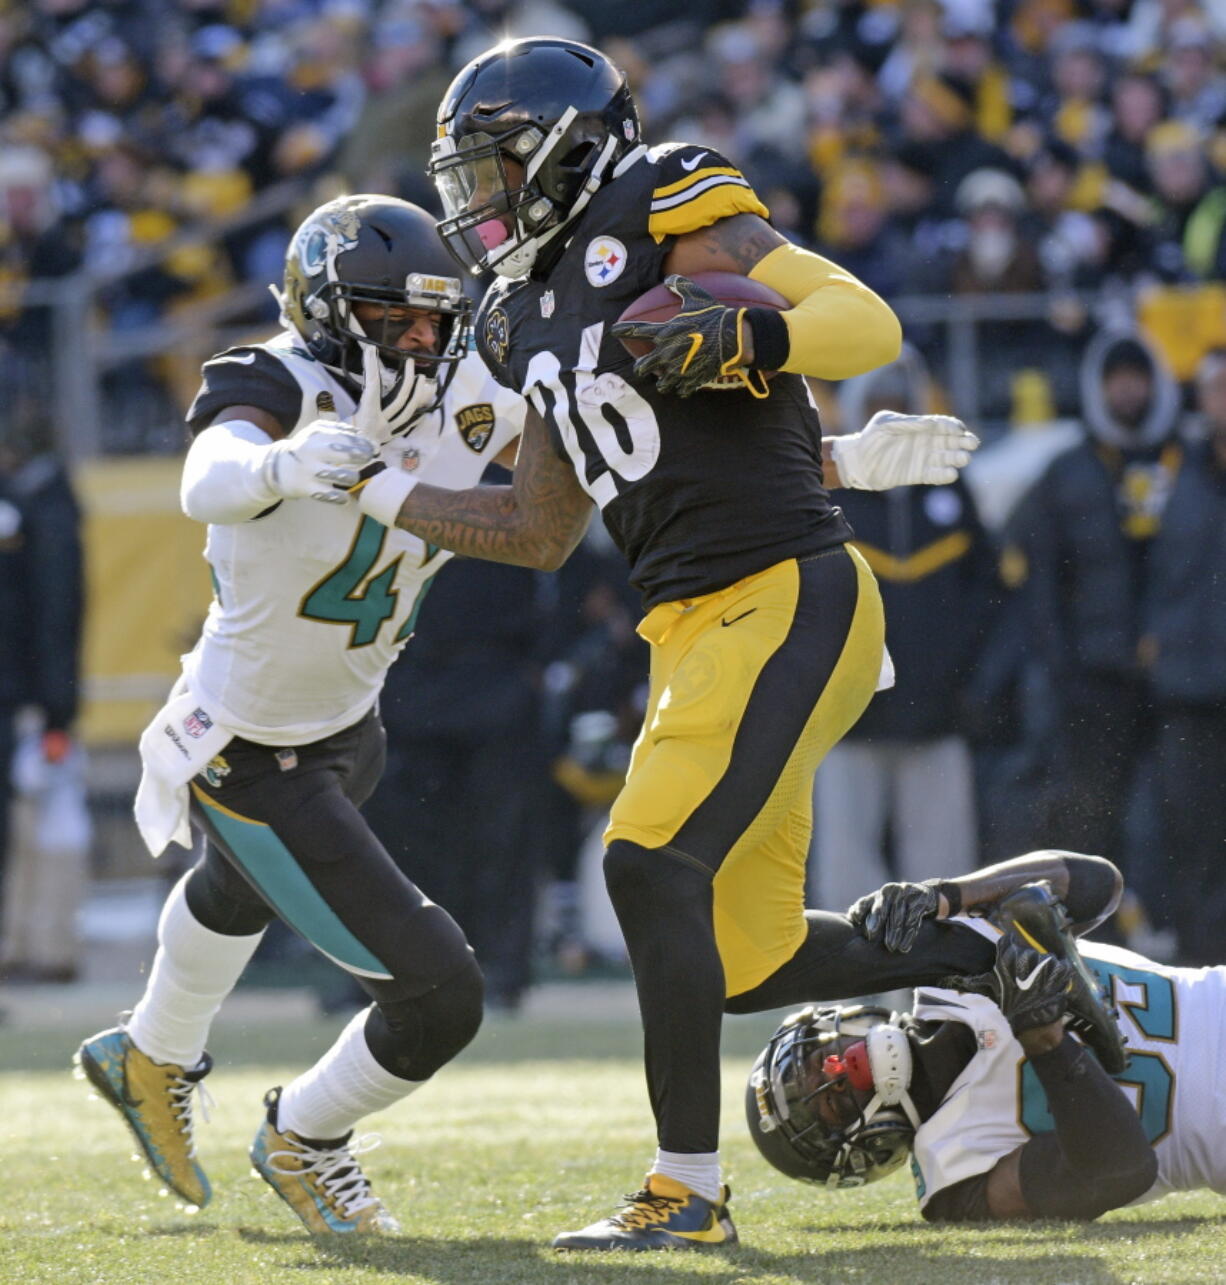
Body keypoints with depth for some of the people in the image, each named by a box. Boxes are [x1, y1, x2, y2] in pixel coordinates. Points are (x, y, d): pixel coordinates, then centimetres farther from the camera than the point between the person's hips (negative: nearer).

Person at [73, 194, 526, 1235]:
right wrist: (280, 465, -77)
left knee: (238, 894, 38)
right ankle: (303, 1142, 19)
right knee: (439, 999, -12)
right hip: (252, 758, -8)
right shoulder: (282, 390, -32)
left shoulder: (463, 398, -13)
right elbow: (209, 485, -54)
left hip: (345, 726, 8)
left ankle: (151, 1062, 69)